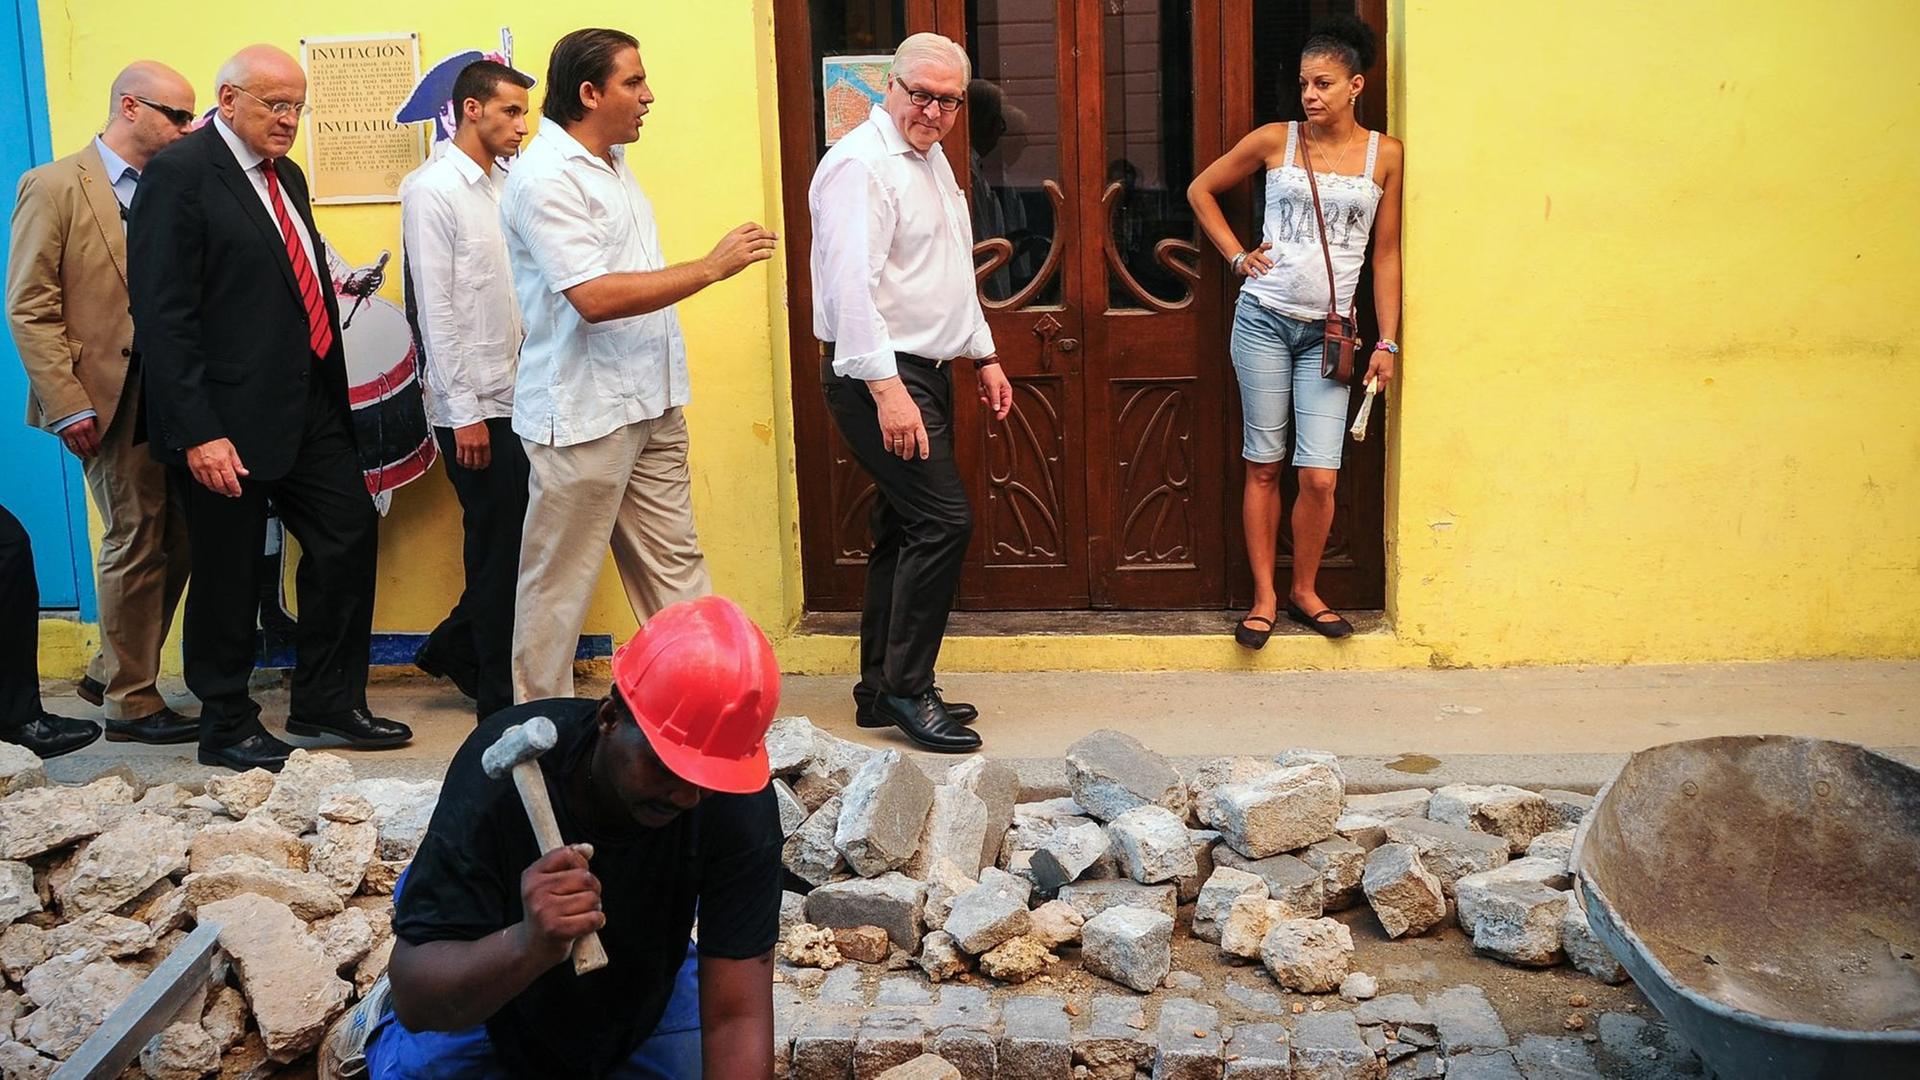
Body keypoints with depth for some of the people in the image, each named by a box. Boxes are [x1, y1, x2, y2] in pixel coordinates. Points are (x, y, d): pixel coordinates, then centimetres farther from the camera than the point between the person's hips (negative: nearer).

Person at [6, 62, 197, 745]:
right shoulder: (55, 187, -5)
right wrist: (68, 404, -15)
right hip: (111, 394, -6)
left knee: (177, 537, 9)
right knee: (137, 540, -2)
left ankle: (112, 673, 26)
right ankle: (129, 703, 11)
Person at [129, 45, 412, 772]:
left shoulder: (286, 177, 14)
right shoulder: (180, 173, -12)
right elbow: (162, 314, -17)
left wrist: (333, 393, 10)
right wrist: (197, 432, -22)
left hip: (309, 405, 8)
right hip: (229, 418, -8)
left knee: (349, 535, 11)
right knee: (229, 574, 4)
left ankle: (326, 703, 25)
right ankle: (226, 726, 21)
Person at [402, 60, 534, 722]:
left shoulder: (500, 190, 14)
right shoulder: (433, 189, -10)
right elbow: (436, 307, -14)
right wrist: (466, 412, -16)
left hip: (515, 399, 8)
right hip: (474, 406, -7)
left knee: (519, 541, 11)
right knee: (498, 547, 0)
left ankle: (453, 648, 30)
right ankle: (500, 703, 12)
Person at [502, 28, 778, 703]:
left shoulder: (609, 163, 14)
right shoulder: (547, 177, -16)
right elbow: (595, 297, -25)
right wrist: (711, 268, -21)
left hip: (649, 406, 9)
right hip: (584, 414, -9)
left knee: (674, 562, 11)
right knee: (559, 585, 2)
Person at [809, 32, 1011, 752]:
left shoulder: (931, 160, 17)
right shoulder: (861, 164, -14)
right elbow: (850, 283, -24)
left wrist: (984, 356, 24)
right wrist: (886, 388, -29)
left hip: (923, 370, 10)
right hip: (879, 375, -10)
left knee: (905, 529, 11)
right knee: (943, 521, -13)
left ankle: (883, 691, 19)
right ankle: (906, 689, -3)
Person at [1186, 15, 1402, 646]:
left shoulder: (1385, 155, 2)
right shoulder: (1274, 141, 1)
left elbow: (1386, 255, 5)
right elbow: (1201, 190, 14)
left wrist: (1387, 341, 2)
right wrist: (1236, 255, 4)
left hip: (1328, 332, 0)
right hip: (1264, 318, 0)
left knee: (1320, 476, -5)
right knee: (1264, 465, 4)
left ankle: (1304, 591, 16)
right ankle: (1264, 596, 14)